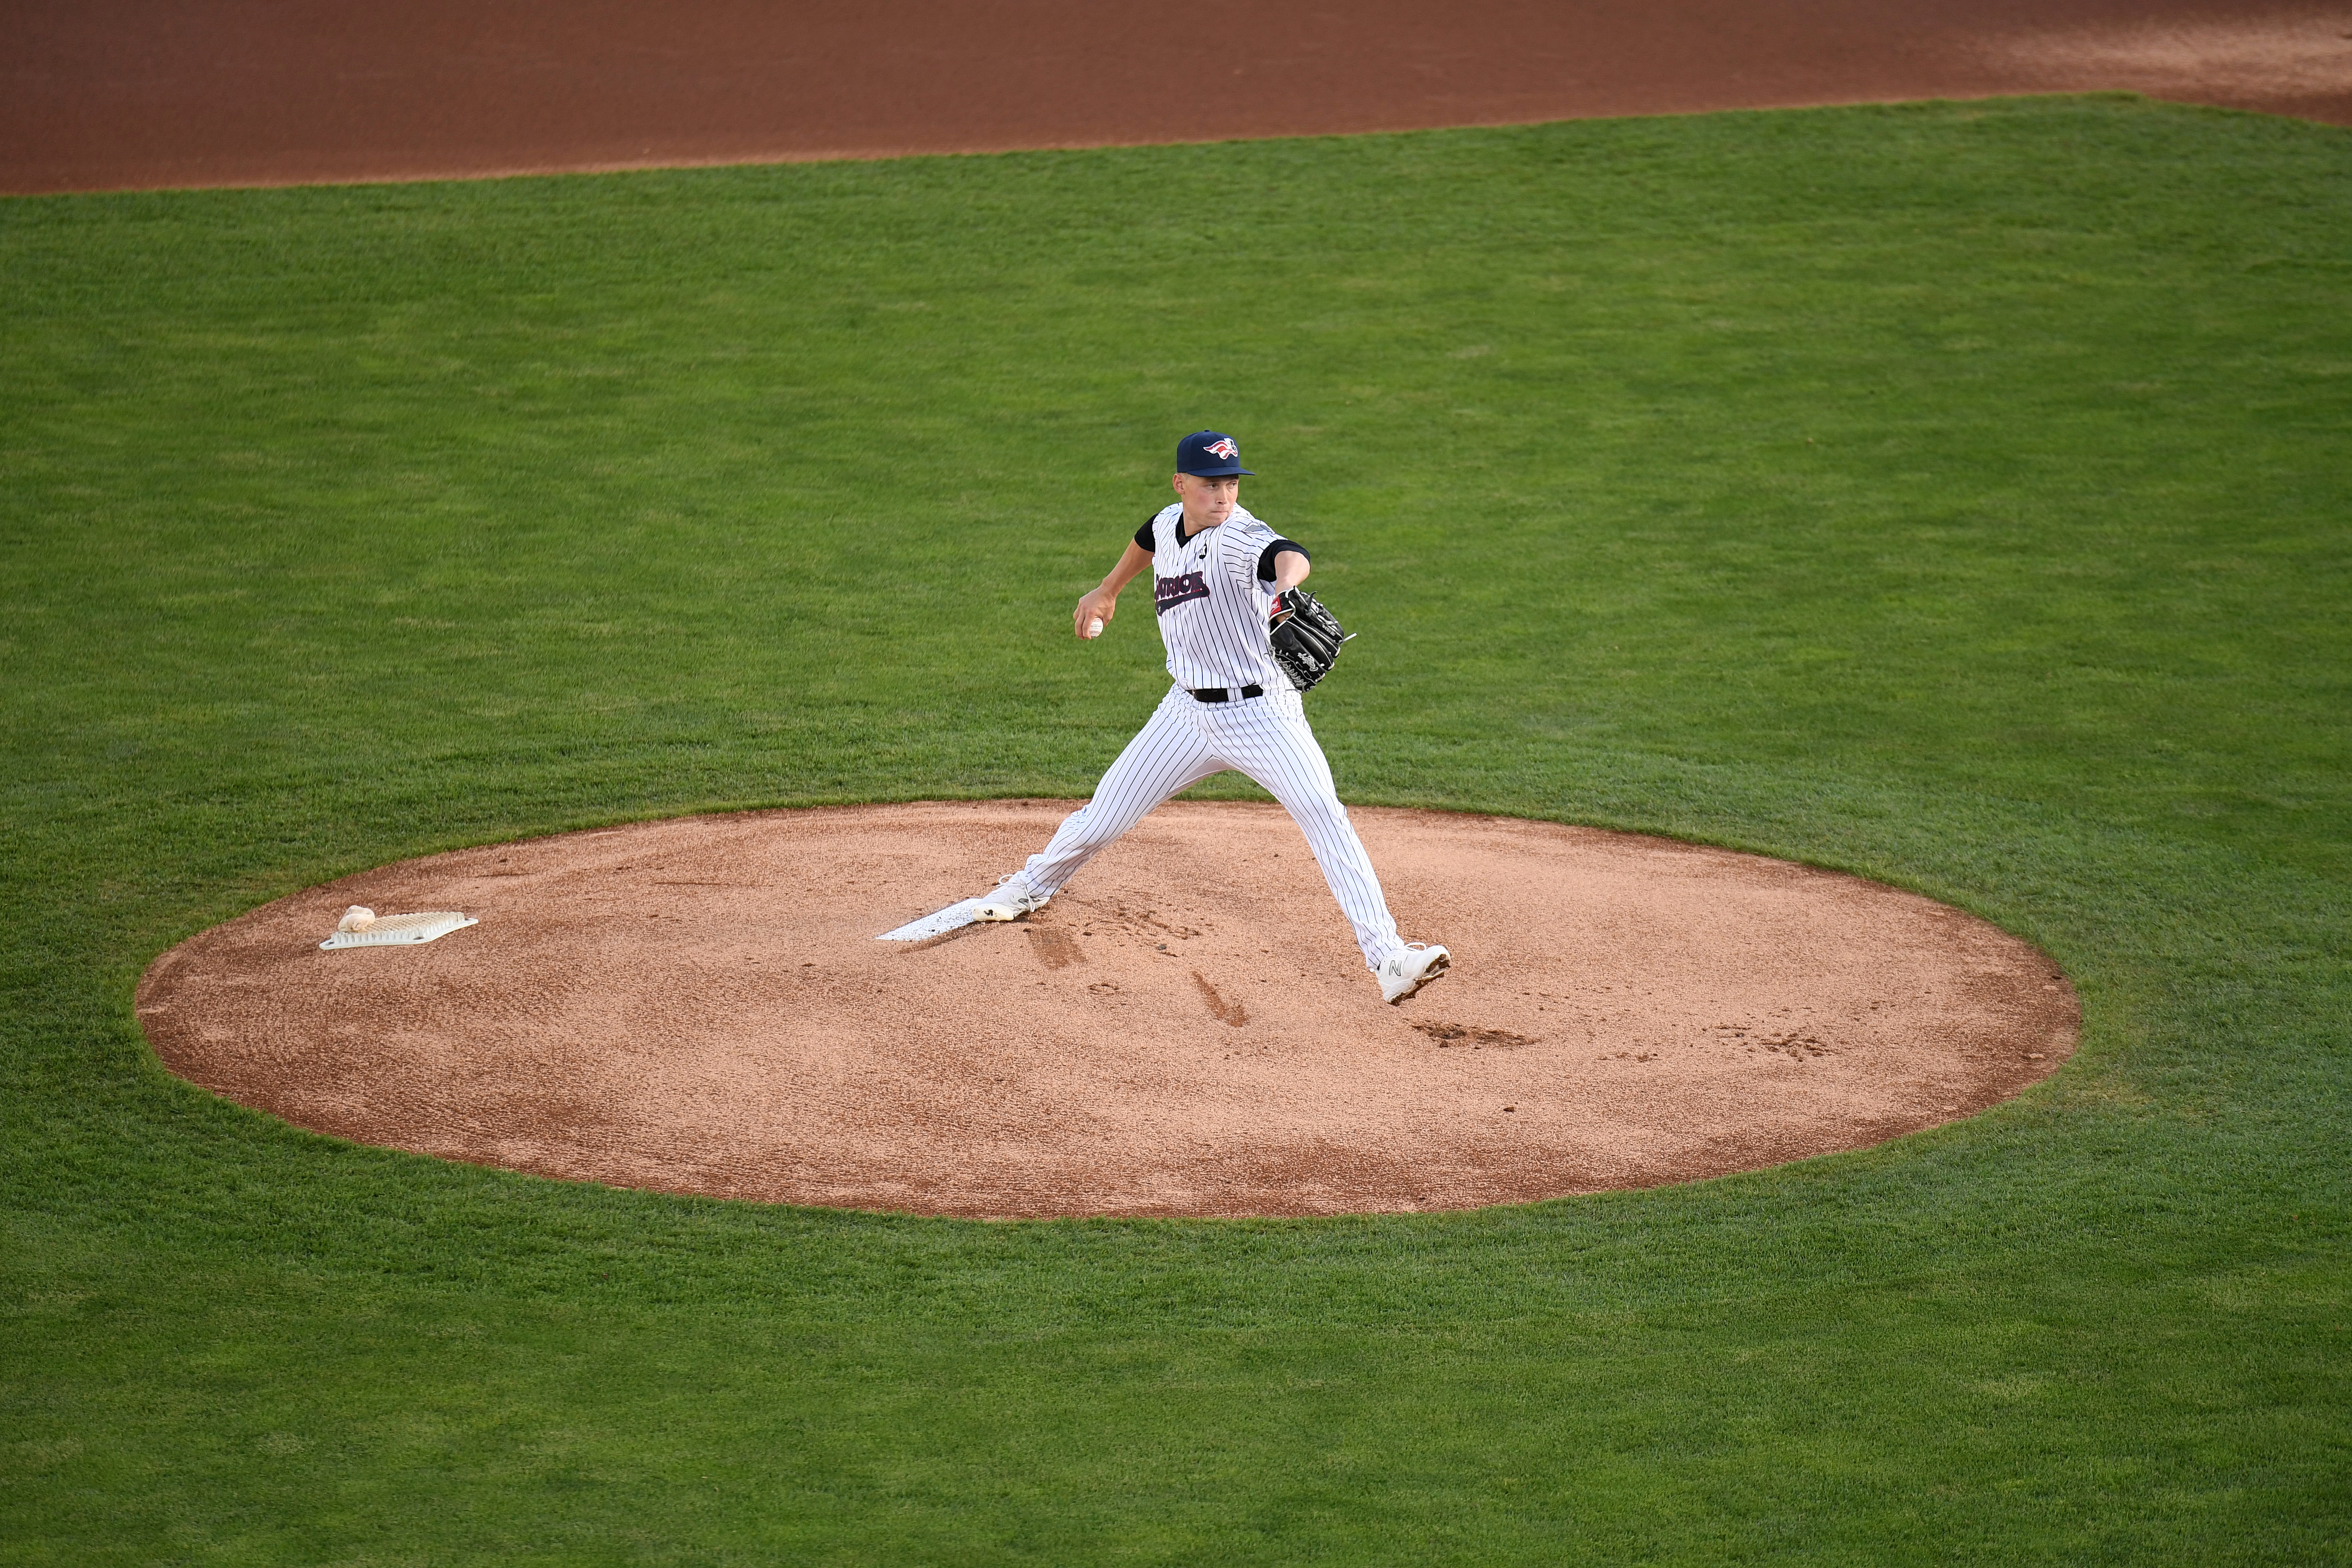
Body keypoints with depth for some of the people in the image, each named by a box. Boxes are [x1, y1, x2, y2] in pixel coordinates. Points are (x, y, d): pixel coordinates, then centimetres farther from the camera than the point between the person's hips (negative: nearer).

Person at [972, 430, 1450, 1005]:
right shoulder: (1169, 525, 1)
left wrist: (1284, 586, -68)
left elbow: (1288, 555, -45)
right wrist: (1107, 592, 42)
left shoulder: (1239, 538, -20)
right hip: (1189, 713, 6)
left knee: (1324, 816, -24)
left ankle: (1387, 956, -27)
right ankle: (1032, 887, 41)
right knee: (1103, 817, 11)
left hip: (1263, 713, -5)